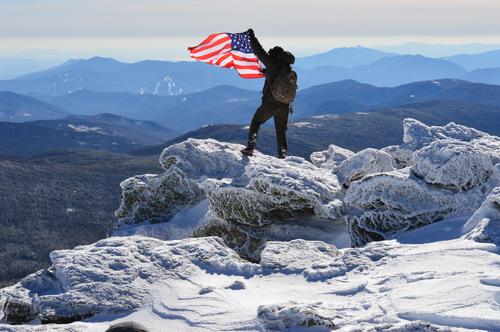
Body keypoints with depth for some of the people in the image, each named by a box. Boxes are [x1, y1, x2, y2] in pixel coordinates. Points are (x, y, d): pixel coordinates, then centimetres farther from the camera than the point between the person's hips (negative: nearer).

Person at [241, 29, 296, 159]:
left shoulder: (273, 64, -7)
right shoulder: (290, 71, 11)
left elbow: (260, 52, -3)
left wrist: (252, 37, 8)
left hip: (270, 103, -5)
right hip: (284, 106, 5)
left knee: (256, 122, 12)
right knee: (281, 131, 13)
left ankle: (250, 147, 3)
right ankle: (282, 155, 10)